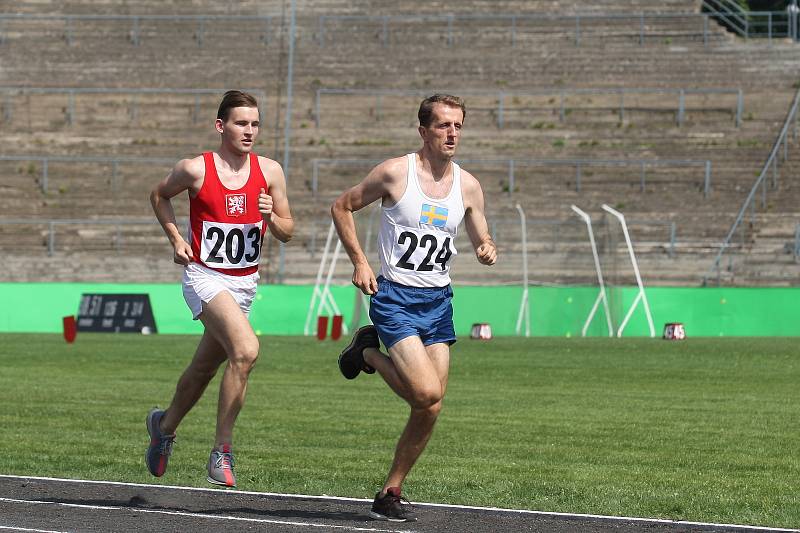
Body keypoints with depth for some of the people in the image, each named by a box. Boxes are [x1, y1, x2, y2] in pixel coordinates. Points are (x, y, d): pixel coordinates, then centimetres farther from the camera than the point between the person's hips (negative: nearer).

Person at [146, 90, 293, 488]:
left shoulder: (269, 172, -1)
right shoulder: (196, 170, -10)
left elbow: (287, 233, 6)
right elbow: (159, 195, 11)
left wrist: (271, 218, -15)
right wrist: (176, 238, -1)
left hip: (245, 283, 5)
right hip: (204, 277, -5)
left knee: (204, 368, 18)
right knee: (246, 350, -28)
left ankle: (165, 425, 47)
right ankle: (222, 451, -19)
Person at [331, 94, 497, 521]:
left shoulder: (468, 186, 5)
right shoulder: (395, 172, -8)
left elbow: (482, 241, 15)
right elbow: (342, 206, 3)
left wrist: (488, 250, -9)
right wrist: (359, 261, -6)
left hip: (438, 302, 5)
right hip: (395, 297, -5)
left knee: (430, 410, 1)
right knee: (427, 393, -19)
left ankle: (391, 494, 15)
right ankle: (369, 354, 9)